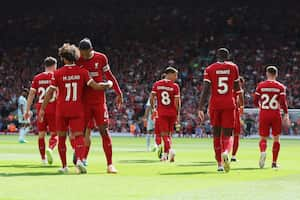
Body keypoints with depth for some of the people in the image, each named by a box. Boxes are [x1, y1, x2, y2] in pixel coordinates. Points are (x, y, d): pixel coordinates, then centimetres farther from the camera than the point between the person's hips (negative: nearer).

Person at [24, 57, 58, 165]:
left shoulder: (37, 78, 7)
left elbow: (31, 94, 4)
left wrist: (27, 110, 7)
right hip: (53, 109, -3)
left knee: (41, 134, 12)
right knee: (54, 134, 4)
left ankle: (43, 158, 13)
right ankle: (50, 148, -25)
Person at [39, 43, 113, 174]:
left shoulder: (58, 73, -4)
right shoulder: (82, 72, -3)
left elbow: (50, 93, -3)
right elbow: (95, 86, -6)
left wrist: (42, 109, 2)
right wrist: (108, 84, 12)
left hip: (61, 110, 0)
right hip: (77, 109, 0)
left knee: (61, 138, 12)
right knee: (78, 136, -2)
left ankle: (64, 166, 15)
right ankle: (79, 160, -28)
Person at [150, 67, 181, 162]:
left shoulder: (157, 84, 1)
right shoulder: (175, 86, -4)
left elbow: (151, 98, 1)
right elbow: (177, 102, -6)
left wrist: (153, 109, 14)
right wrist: (178, 114, 1)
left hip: (161, 112, 0)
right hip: (172, 113, 0)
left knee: (164, 134, -3)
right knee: (168, 133, 13)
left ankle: (170, 149, -27)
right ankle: (165, 154, 17)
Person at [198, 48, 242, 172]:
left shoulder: (210, 69, 0)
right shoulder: (233, 67, 4)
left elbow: (205, 90, -6)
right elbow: (237, 88, 15)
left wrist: (201, 108, -6)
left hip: (215, 105, 0)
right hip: (229, 104, 0)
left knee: (216, 134, 13)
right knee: (227, 135, 0)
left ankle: (219, 163, 14)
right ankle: (225, 152, -32)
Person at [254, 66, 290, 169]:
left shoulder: (260, 86, 1)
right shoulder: (280, 87, -2)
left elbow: (255, 102, 2)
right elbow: (283, 102, -9)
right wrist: (286, 115, -1)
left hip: (264, 114, 0)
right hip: (276, 114, 0)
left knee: (263, 138, 7)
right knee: (276, 138, 12)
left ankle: (263, 152, -26)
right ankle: (274, 162, 9)